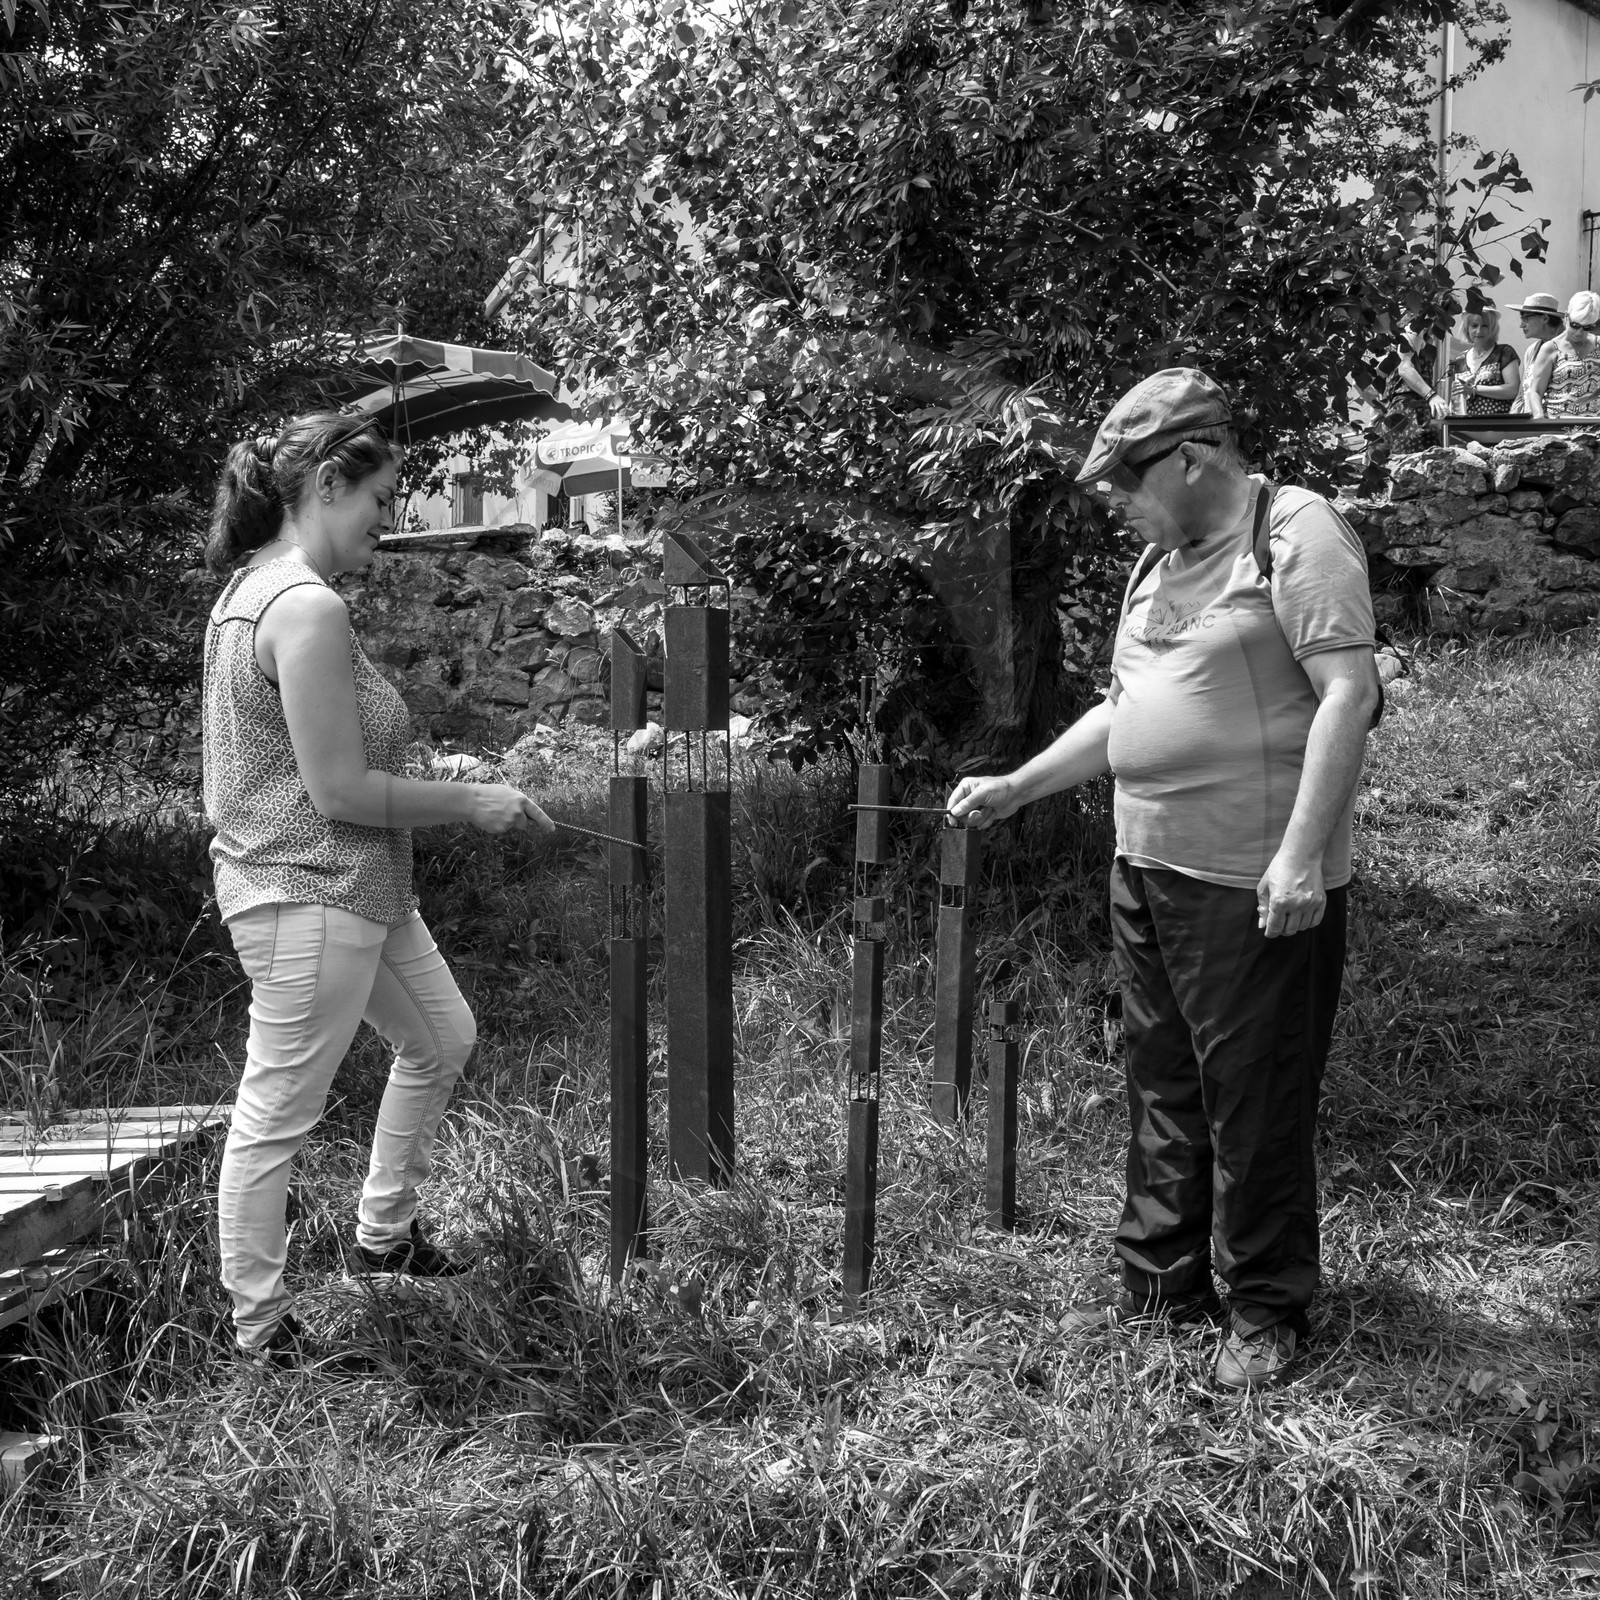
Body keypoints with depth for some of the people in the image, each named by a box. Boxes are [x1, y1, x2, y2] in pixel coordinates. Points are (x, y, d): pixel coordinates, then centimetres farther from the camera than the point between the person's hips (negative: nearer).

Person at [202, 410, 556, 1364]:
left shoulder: (251, 587, 8)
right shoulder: (309, 609, -23)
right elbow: (340, 792, -24)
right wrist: (473, 802, -13)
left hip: (361, 890, 11)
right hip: (310, 899, -11)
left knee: (443, 1040, 24)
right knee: (277, 1119, 4)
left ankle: (384, 1237, 39)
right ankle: (260, 1329, 19)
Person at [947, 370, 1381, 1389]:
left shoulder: (1296, 532, -10)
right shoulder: (1161, 560, 16)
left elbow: (1349, 693, -17)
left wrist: (1300, 855, -23)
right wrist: (1016, 789, 17)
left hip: (1254, 886, -8)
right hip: (1146, 872, 8)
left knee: (1255, 1103, 1)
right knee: (1162, 1088, 15)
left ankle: (1266, 1310, 15)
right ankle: (1162, 1281, 28)